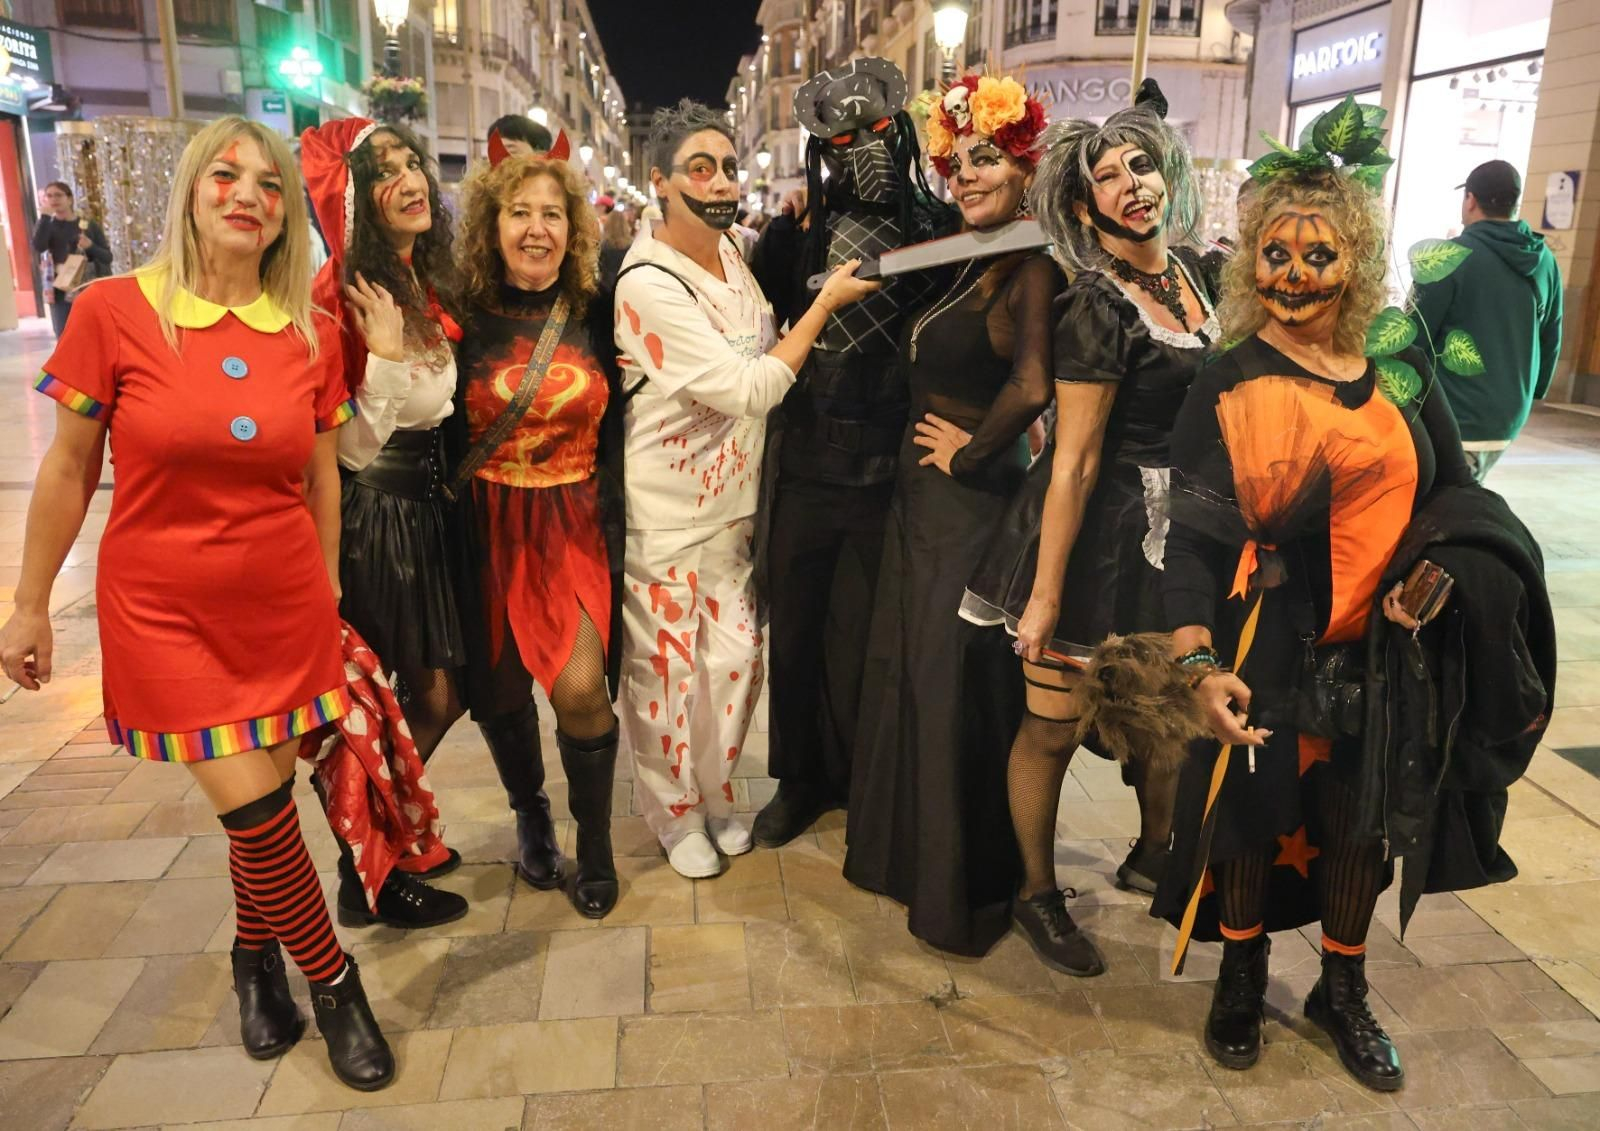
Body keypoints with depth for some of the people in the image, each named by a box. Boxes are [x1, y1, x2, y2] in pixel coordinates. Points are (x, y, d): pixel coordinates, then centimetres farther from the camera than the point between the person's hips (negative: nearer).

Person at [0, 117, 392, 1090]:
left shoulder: (312, 335, 0)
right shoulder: (115, 311, -7)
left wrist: (326, 590, 14)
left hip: (284, 608, 3)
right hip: (163, 609, -2)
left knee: (267, 794, 11)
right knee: (256, 810, -4)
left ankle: (256, 957, 40)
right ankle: (334, 984, 20)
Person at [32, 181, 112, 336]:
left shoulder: (89, 225, 5)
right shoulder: (47, 225, 6)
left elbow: (108, 257, 3)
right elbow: (38, 247, -14)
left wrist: (91, 246, -17)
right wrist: (46, 215, -13)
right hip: (60, 293, 0)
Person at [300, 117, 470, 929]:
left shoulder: (432, 286, 7)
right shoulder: (341, 297, -17)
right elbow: (354, 446, -21)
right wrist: (385, 354, -28)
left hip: (425, 512, 8)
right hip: (367, 519, -8)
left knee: (438, 695, 15)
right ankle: (367, 877, 26)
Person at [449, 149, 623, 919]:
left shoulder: (594, 317, 2)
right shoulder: (465, 320, -4)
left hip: (574, 522, 0)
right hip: (490, 527, 0)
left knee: (579, 688, -11)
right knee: (500, 690, 10)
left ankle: (595, 846, 14)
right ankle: (530, 814, 40)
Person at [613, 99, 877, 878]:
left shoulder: (731, 251, 4)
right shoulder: (649, 283, -21)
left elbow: (764, 354, 21)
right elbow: (751, 390, -23)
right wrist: (827, 302, -19)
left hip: (732, 498, 7)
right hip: (665, 511, -7)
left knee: (736, 655, 11)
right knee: (666, 667, 7)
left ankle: (716, 795, 34)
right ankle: (676, 815, 28)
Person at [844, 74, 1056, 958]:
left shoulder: (1029, 271, -16)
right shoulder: (965, 266, 12)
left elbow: (1031, 387, -31)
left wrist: (969, 453, -19)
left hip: (972, 503, -9)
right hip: (922, 496, 9)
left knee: (958, 691, 3)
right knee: (909, 675, 18)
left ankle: (963, 889, 22)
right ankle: (910, 848, 37)